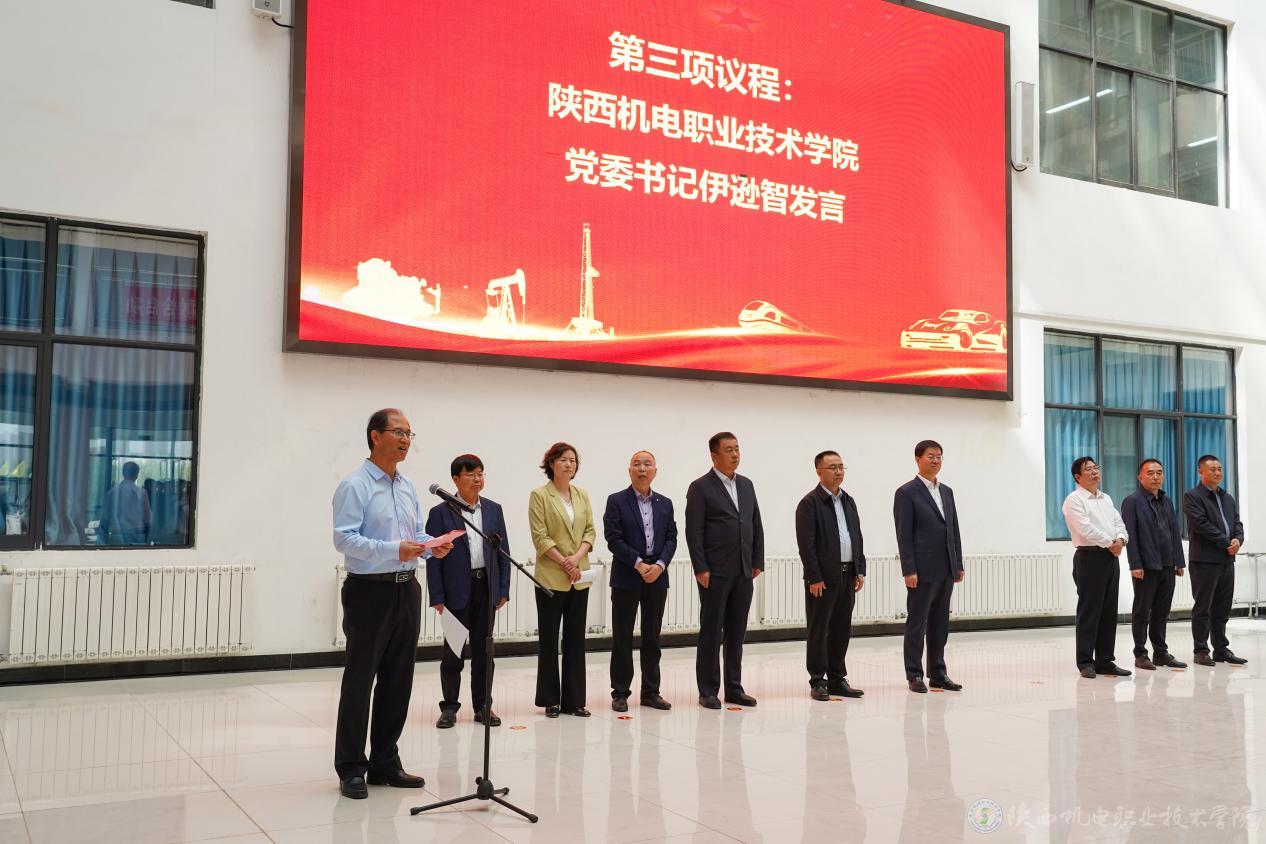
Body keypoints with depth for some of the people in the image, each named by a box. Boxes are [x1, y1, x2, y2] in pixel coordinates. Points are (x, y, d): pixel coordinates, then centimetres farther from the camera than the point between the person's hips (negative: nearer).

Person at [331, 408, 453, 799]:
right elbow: (344, 538, -17)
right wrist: (393, 550, -26)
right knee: (359, 681, 1)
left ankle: (385, 762, 23)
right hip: (370, 591, -7)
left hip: (407, 590, 7)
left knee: (398, 680, 12)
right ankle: (351, 768, 11)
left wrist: (433, 546, -2)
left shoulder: (408, 488, 14)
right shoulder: (354, 485, -9)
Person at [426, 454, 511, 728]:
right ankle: (449, 707, 15)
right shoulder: (440, 513, -3)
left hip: (486, 588, 3)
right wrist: (437, 597, -9)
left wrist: (503, 589, 3)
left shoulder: (493, 509, 7)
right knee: (453, 650, 5)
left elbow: (503, 551, 9)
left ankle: (483, 705, 18)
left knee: (483, 649, 9)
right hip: (456, 590, -3)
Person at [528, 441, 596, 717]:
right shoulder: (540, 495, -4)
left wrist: (577, 557, -9)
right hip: (551, 577, -5)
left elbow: (590, 530, 7)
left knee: (576, 639, 7)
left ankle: (574, 700, 14)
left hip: (580, 578, 5)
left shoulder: (582, 495, 11)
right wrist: (564, 562, -14)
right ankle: (550, 700, 12)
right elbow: (539, 536, -10)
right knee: (549, 639, 3)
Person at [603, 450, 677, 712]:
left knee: (652, 637, 9)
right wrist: (639, 564, -15)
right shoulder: (616, 501, -2)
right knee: (622, 638, 1)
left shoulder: (665, 503, 11)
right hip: (626, 578, -4)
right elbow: (614, 539, -9)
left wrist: (660, 565, -10)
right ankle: (620, 692, 9)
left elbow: (671, 539, 6)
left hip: (657, 577, 4)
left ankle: (651, 692, 16)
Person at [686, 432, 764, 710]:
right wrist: (701, 569, -14)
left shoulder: (746, 485, 13)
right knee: (711, 633, 1)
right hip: (715, 573, -6)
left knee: (737, 633, 10)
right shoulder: (700, 487, -6)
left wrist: (758, 562, 8)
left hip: (744, 573, 6)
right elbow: (693, 532, -9)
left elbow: (757, 526, 15)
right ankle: (708, 691, 8)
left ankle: (734, 687, 18)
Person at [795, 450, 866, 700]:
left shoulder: (849, 501, 14)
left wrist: (860, 571, 9)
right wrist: (815, 578, -16)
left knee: (842, 629, 11)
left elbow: (857, 538, 17)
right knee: (819, 630, 1)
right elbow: (806, 544, -12)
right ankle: (818, 682, 8)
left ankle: (837, 679, 19)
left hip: (848, 576, 7)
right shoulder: (810, 503, -7)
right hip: (823, 578, -7)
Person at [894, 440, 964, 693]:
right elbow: (904, 535, -10)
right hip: (922, 570, -6)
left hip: (946, 570, 6)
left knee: (940, 624, 11)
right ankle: (914, 675, 7)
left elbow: (954, 530, 16)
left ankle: (938, 673, 18)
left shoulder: (947, 492, 14)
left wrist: (959, 565, 10)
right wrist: (909, 570, -15)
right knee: (917, 623, 1)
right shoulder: (906, 492, -6)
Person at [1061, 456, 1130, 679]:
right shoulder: (1074, 500, -6)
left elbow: (1119, 523, 14)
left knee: (1109, 612, 9)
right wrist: (1110, 542, -10)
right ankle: (1085, 662, 1)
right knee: (1089, 611, -5)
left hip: (1111, 557, 8)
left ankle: (1105, 661, 15)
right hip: (1090, 557, -8)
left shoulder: (1106, 498, 20)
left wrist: (1120, 539, -6)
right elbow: (1086, 529, -16)